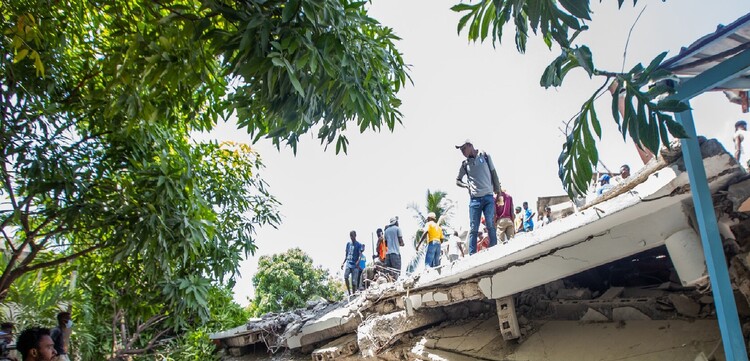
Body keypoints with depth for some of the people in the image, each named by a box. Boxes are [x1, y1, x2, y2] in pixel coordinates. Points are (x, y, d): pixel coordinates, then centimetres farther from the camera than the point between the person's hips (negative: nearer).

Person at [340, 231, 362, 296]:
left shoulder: (359, 245, 1)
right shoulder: (348, 244, 14)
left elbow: (360, 255, -9)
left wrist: (358, 261, -26)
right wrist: (343, 263, 11)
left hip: (355, 265, -3)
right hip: (348, 263, 3)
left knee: (354, 281, -3)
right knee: (345, 276, -20)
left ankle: (353, 294, 7)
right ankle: (348, 291, -10)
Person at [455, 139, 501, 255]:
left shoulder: (485, 156, 7)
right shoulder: (465, 164, 10)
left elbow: (494, 174, 10)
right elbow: (457, 181, 20)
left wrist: (498, 192, 7)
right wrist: (466, 185, -1)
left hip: (488, 197, -1)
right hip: (474, 199, 1)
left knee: (491, 225, -9)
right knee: (473, 228, -2)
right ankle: (472, 255, -2)